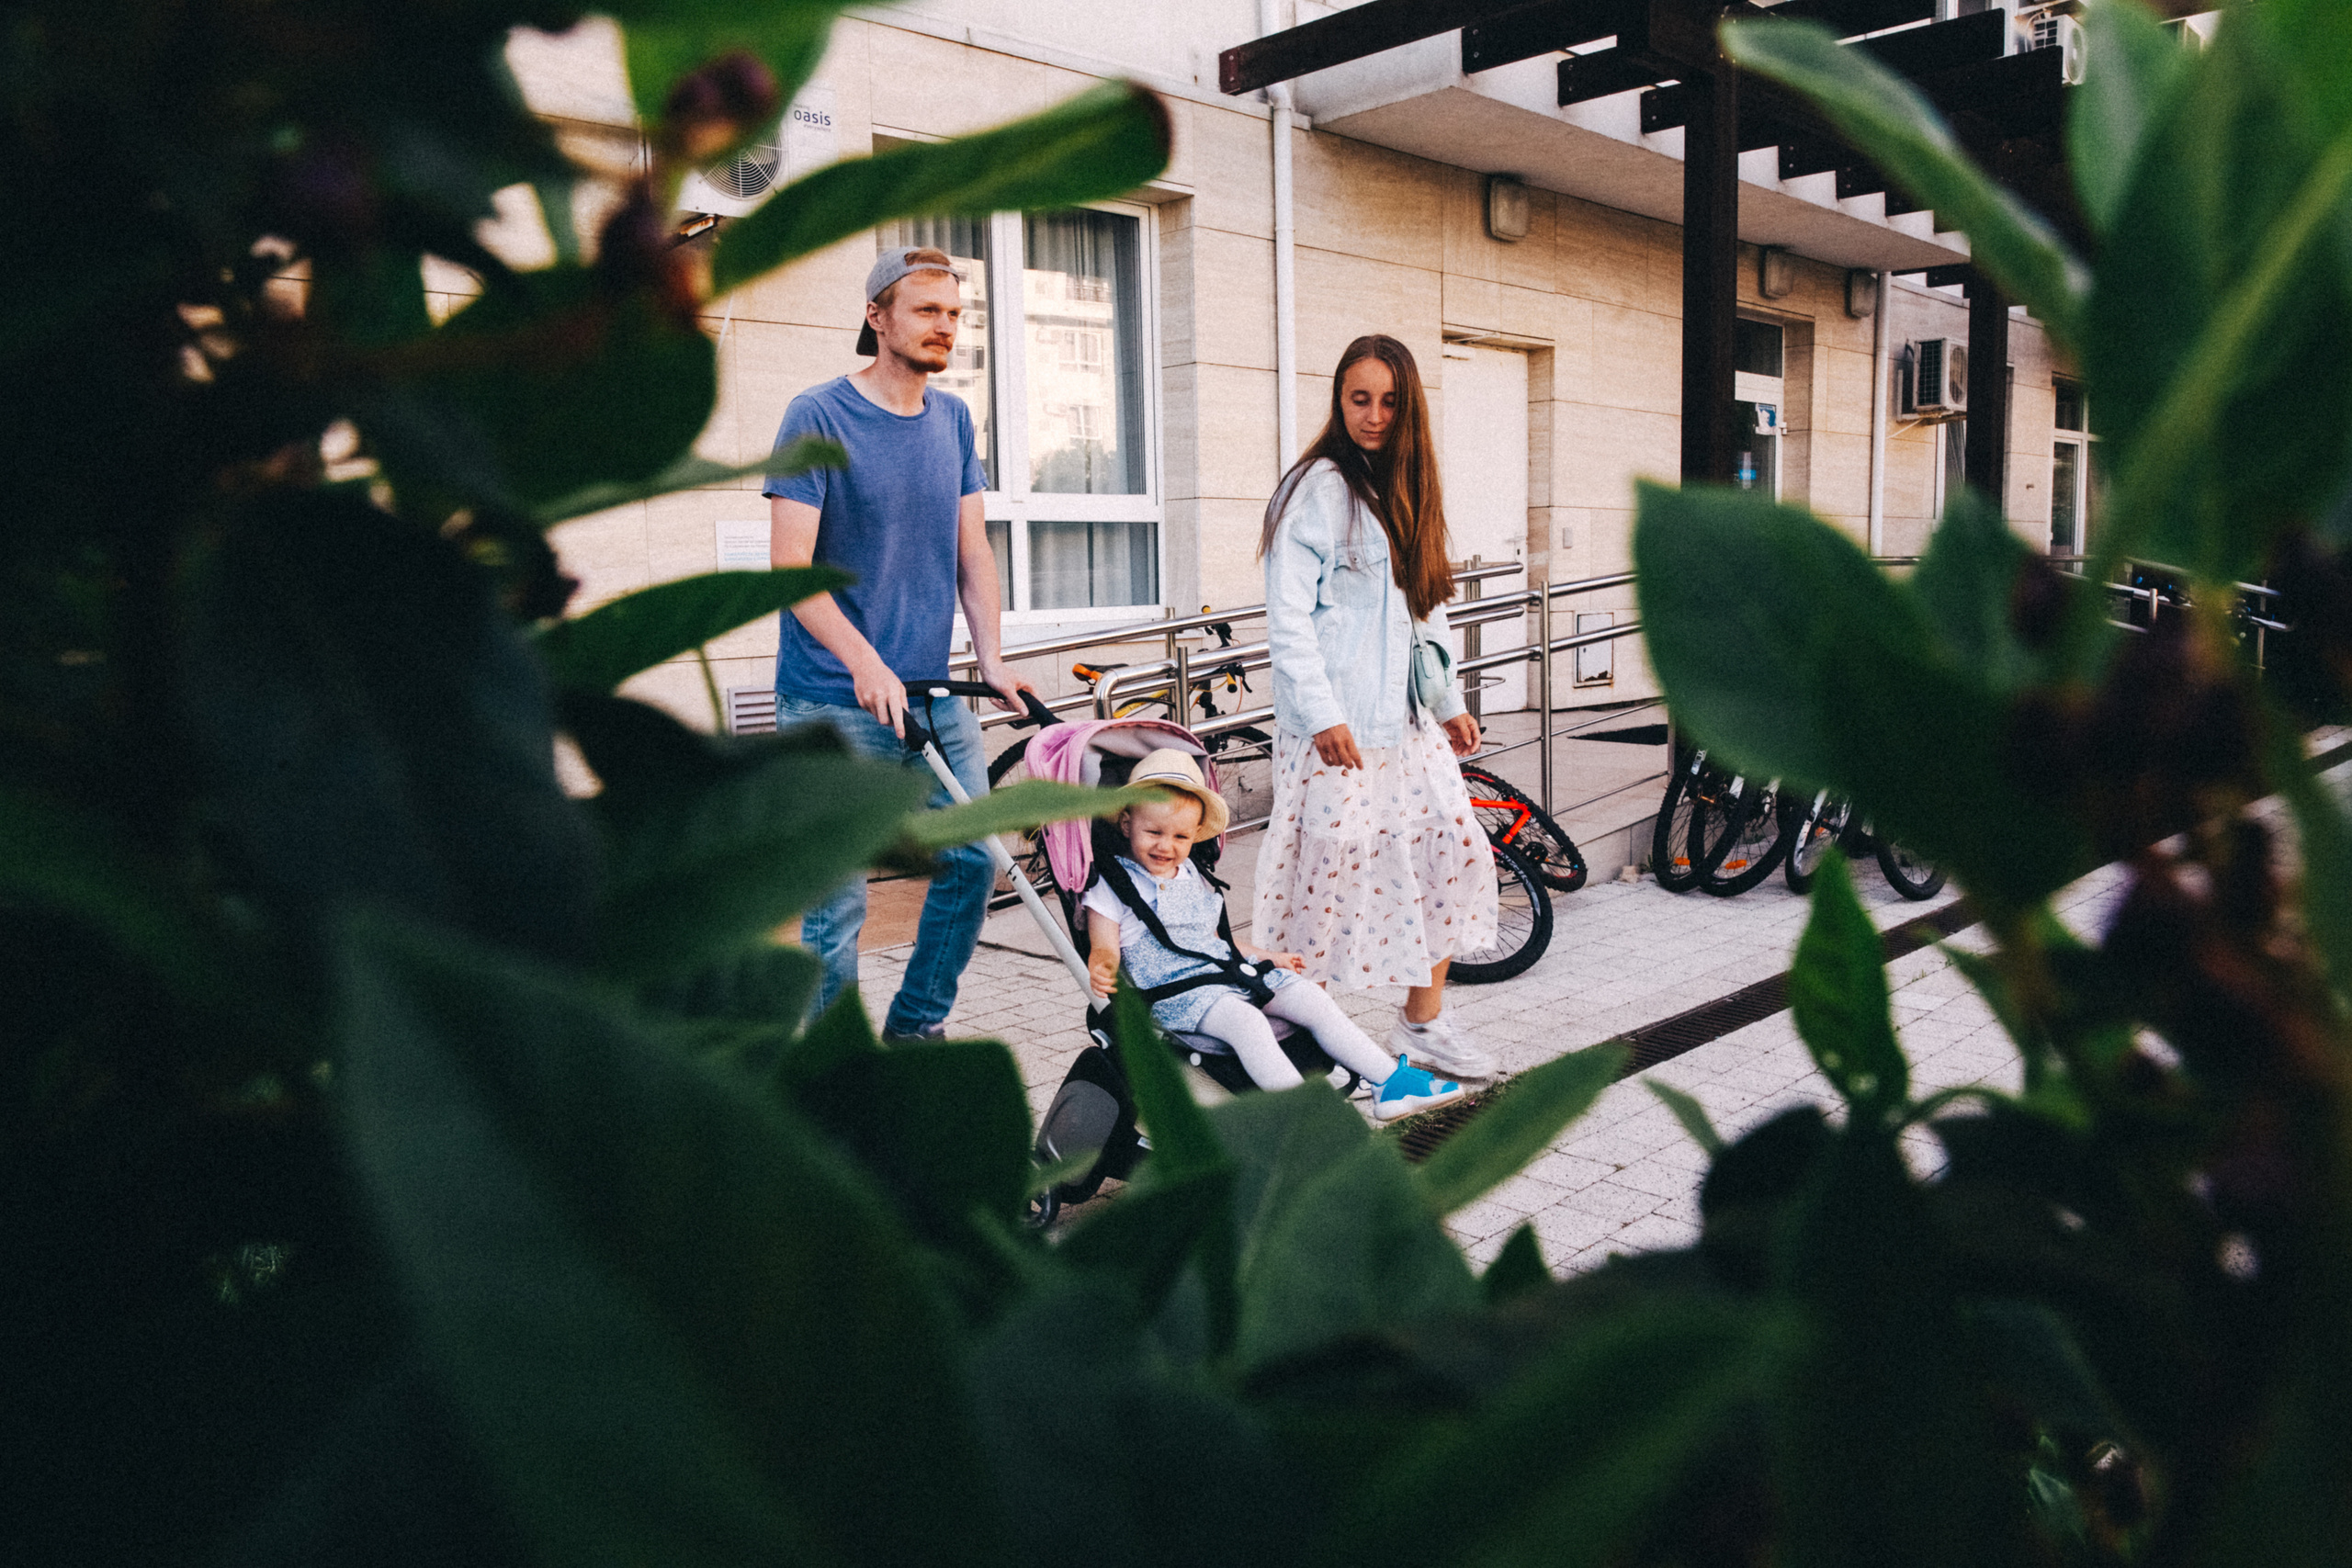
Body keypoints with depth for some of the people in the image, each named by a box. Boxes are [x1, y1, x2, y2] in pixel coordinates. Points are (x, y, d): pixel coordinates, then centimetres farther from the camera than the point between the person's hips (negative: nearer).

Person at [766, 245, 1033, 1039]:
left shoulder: (953, 418, 11)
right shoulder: (818, 416, -7)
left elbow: (972, 550, 10)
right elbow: (790, 565, -13)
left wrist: (992, 659, -3)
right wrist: (865, 662, -24)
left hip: (935, 693, 6)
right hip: (834, 704, -5)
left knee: (973, 860, 5)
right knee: (837, 899, -2)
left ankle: (915, 1027, 25)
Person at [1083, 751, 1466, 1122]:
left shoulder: (1195, 880, 20)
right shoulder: (1112, 886, -1)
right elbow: (1105, 948, -8)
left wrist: (1267, 958, 29)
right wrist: (1101, 969, -31)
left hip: (1227, 974, 7)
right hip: (1174, 991, -7)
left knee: (1311, 997, -6)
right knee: (1244, 1019, -34)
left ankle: (1389, 1081, -4)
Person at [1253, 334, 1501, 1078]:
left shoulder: (1408, 490, 18)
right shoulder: (1318, 488, -7)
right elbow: (1287, 615, -14)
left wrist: (1449, 702, 18)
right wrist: (1321, 715, -19)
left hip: (1408, 721, 8)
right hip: (1337, 728, -8)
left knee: (1456, 850, 6)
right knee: (1334, 865, -5)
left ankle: (1422, 1023, 19)